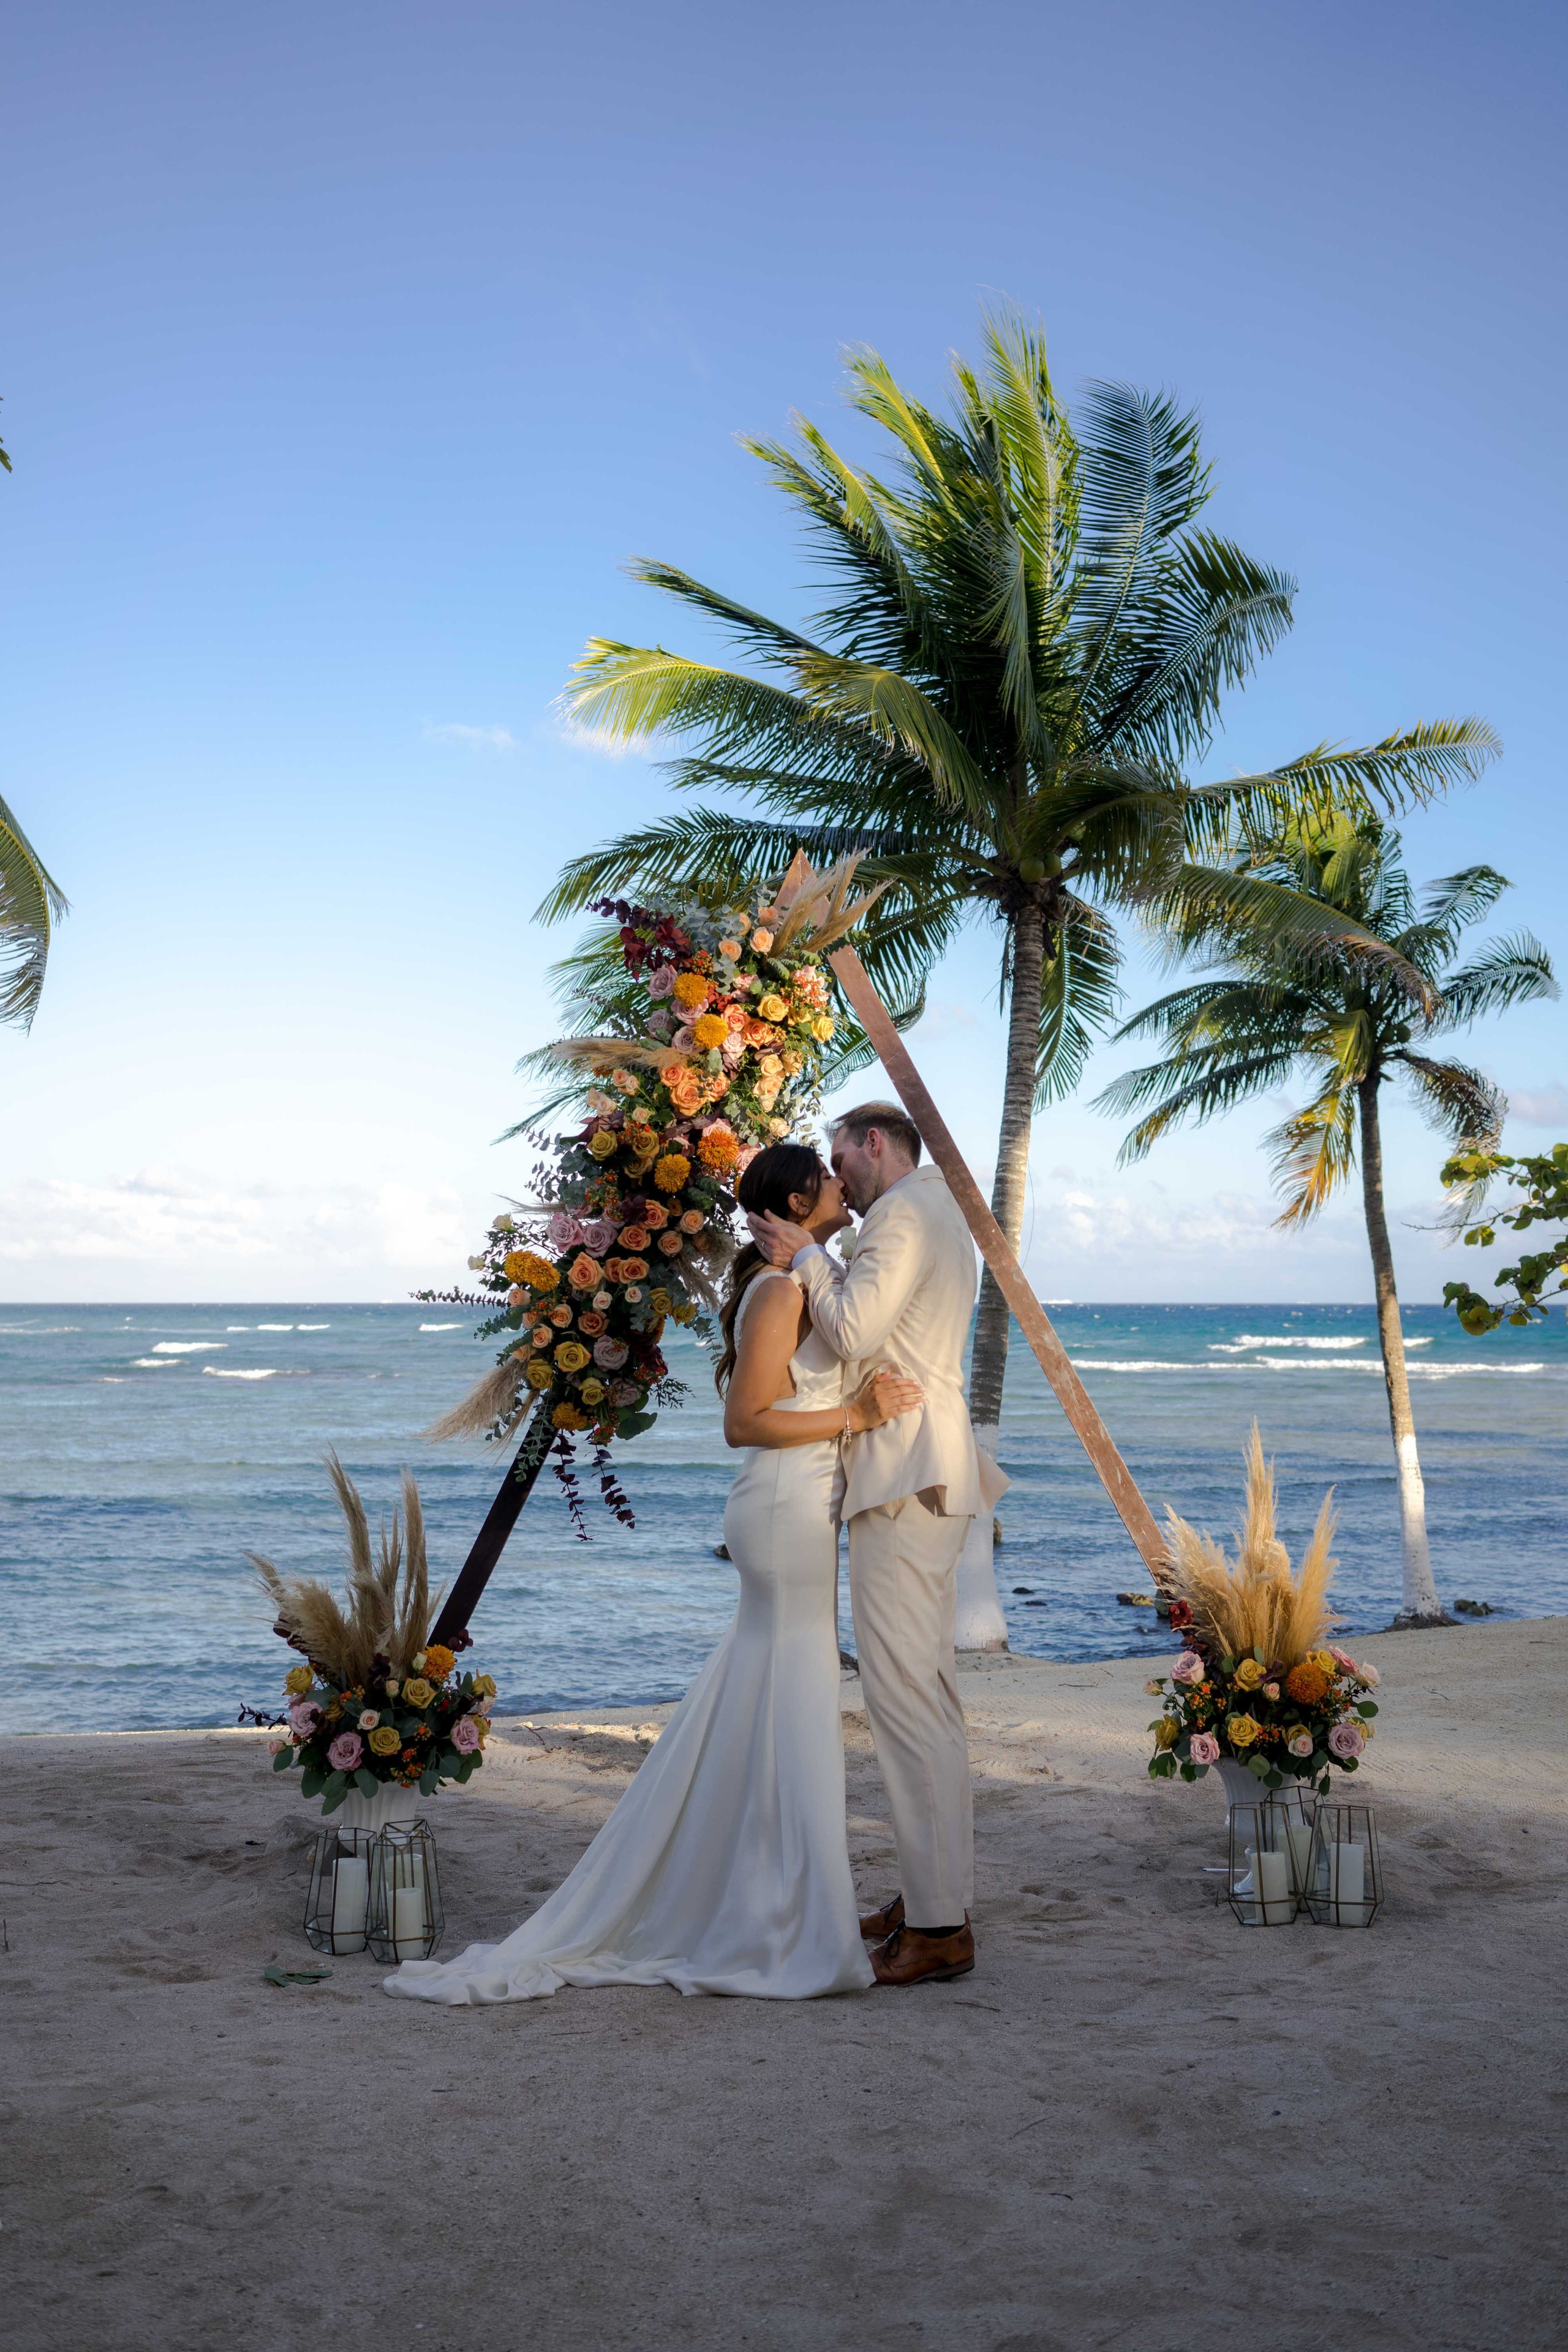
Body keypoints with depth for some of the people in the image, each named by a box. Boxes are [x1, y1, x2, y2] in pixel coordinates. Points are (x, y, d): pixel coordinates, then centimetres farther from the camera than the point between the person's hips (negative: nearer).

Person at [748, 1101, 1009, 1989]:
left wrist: (806, 1256, -6)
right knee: (928, 1689, 15)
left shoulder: (903, 1212, -10)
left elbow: (853, 1332, -20)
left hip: (906, 1476, -11)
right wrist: (810, 1257, 15)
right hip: (927, 1476, 11)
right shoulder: (939, 1210, 22)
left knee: (906, 1693, -11)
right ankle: (937, 1890, 23)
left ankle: (940, 1926, -9)